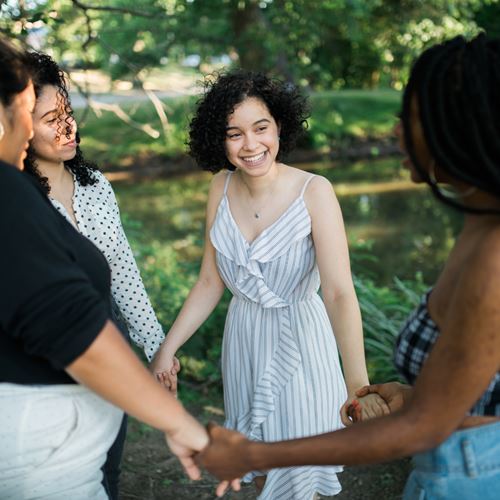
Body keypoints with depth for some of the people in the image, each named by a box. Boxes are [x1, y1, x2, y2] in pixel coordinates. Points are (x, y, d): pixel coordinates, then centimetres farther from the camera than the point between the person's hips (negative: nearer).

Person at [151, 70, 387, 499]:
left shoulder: (314, 192, -22)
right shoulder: (222, 187, -8)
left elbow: (340, 292, -30)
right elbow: (210, 283, 0)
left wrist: (358, 383, -42)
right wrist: (167, 348, -2)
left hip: (299, 339, -4)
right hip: (244, 339, 4)